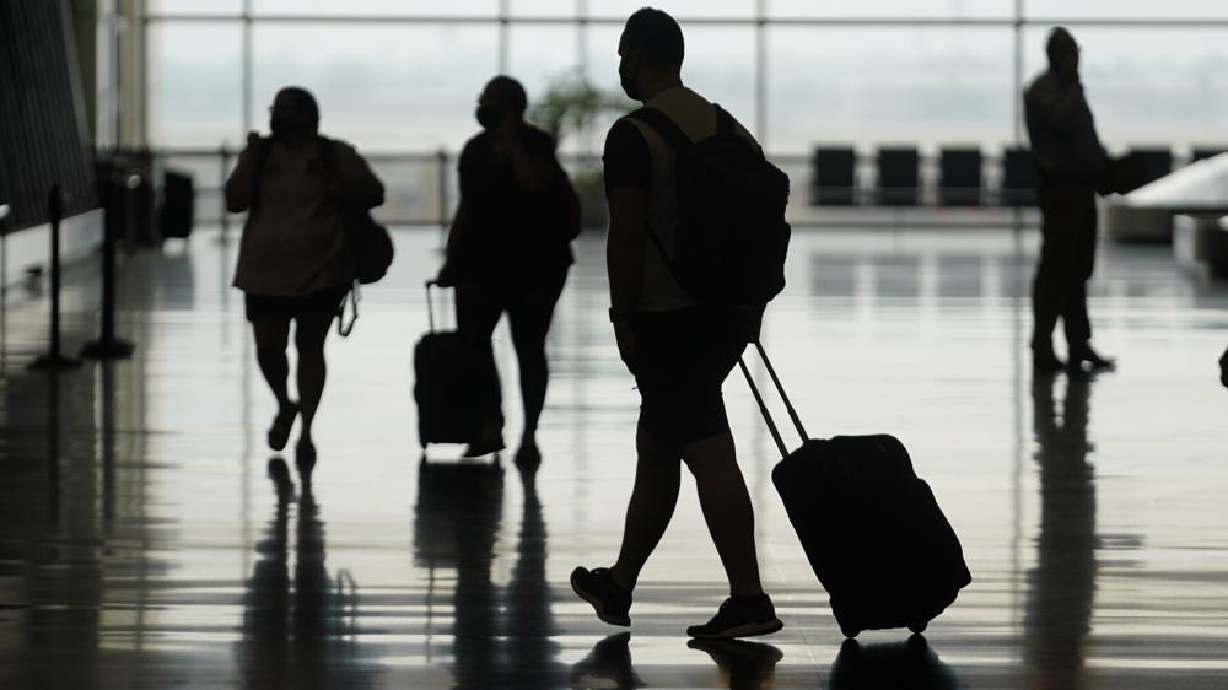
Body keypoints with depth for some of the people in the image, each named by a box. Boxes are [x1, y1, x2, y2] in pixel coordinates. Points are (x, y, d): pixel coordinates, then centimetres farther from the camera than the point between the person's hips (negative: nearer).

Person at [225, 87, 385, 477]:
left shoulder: (336, 155, 0)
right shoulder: (261, 154, 7)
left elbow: (373, 193, 2)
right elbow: (235, 200, -2)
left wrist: (338, 190, -14)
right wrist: (252, 156, -11)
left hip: (320, 271, -2)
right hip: (265, 270, 2)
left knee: (310, 347, 2)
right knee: (268, 348, 1)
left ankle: (306, 431, 8)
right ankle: (285, 406, 30)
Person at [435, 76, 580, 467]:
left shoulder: (535, 144, -5)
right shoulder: (475, 150, 12)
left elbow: (534, 182, -25)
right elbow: (466, 211, 16)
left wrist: (511, 139, -19)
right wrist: (451, 261, 11)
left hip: (534, 262, -5)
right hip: (481, 261, 5)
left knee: (528, 346, 0)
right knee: (470, 339, -9)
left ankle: (530, 435, 4)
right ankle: (490, 427, -4)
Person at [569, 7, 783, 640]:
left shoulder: (633, 136, -12)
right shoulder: (724, 126, 12)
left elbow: (627, 236, -17)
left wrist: (625, 320, -11)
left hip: (666, 319, -8)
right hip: (725, 315, 8)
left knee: (708, 454, -10)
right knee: (656, 446, 18)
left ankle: (749, 599, -15)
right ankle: (619, 584, 28)